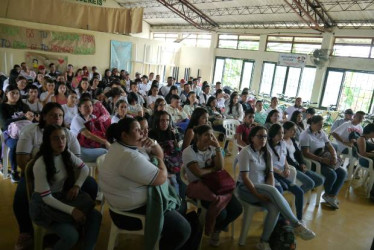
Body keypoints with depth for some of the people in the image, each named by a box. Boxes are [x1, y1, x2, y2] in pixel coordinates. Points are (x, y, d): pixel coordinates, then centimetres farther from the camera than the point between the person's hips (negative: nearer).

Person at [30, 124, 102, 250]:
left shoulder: (66, 154, -4)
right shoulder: (40, 164, -22)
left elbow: (84, 168, 10)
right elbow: (46, 197, -22)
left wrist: (77, 186, -7)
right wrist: (71, 210, -27)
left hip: (63, 197, 6)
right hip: (44, 204, -6)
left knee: (95, 216, -12)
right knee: (71, 235, -25)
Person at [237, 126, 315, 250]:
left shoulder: (266, 153, 10)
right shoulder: (245, 152, -11)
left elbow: (270, 175, 2)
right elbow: (244, 177, -17)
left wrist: (270, 194, -15)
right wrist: (258, 195, -22)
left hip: (263, 190, 6)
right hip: (246, 189, -6)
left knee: (274, 208, -26)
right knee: (273, 190, -33)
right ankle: (296, 225, -25)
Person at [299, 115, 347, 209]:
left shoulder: (322, 133, 10)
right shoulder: (305, 135, -13)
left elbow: (330, 147, 10)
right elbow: (306, 153, -21)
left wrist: (334, 157, -11)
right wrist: (322, 159, -26)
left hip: (324, 159, 8)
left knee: (342, 173, -8)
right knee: (332, 174, -25)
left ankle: (332, 196, 3)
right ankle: (328, 194, 6)